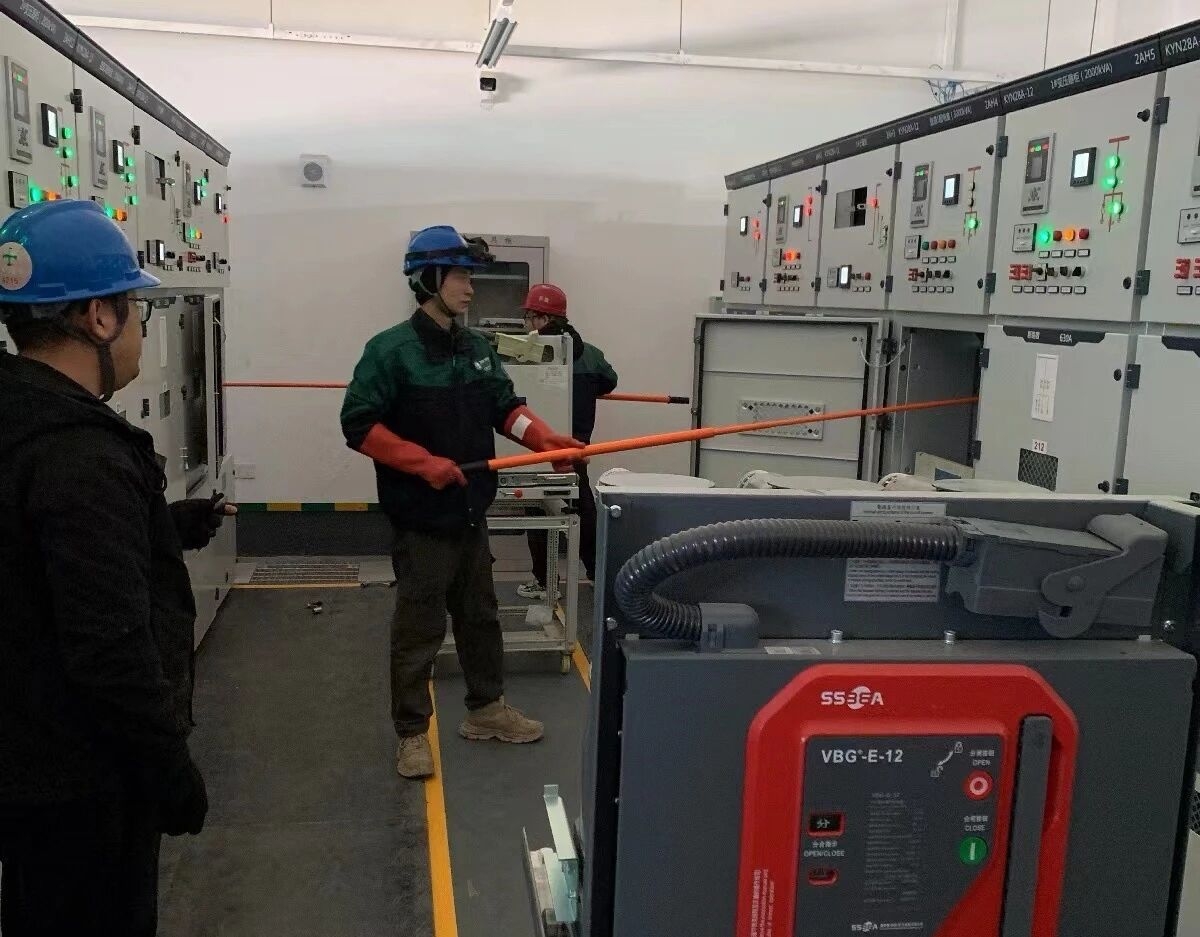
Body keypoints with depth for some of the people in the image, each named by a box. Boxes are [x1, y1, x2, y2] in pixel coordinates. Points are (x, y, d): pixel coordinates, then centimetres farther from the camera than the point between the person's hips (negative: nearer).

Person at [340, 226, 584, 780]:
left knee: (480, 616, 19)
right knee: (418, 630, 3)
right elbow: (358, 424, -15)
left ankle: (485, 709, 35)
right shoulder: (391, 350, -13)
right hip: (421, 518, -7)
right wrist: (424, 462, -21)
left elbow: (506, 407, 9)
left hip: (471, 513, 7)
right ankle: (412, 733, 18)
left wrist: (545, 439, -9)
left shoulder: (476, 348, 8)